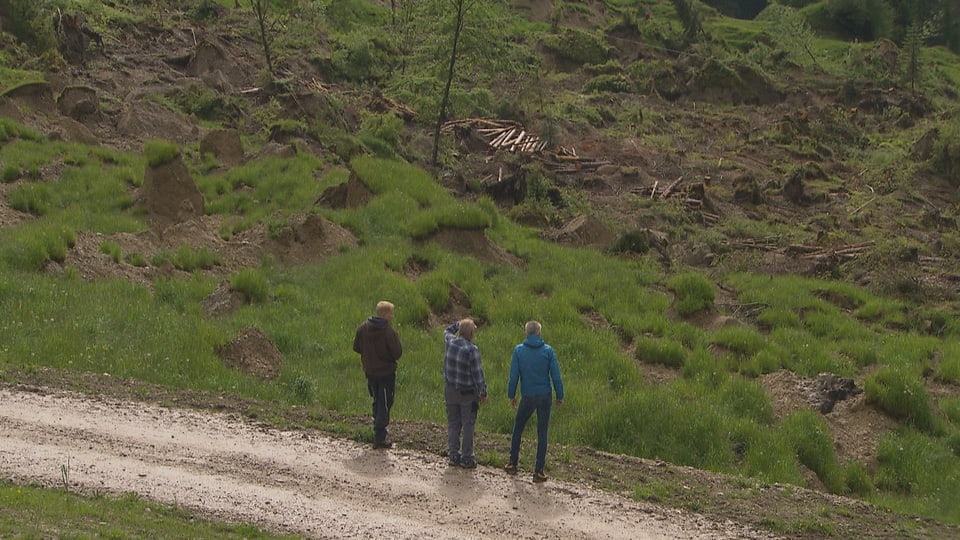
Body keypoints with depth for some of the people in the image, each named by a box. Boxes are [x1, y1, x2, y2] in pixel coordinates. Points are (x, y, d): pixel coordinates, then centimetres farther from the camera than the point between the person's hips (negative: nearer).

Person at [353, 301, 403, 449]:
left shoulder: (363, 328, -4)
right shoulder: (389, 332, -22)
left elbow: (356, 348, 3)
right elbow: (397, 353, -18)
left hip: (369, 371, 6)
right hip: (386, 372, -6)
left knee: (377, 402, 22)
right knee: (385, 405, 4)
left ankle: (378, 431, 31)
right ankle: (380, 438, 4)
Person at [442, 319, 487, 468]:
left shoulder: (449, 341, -6)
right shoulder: (472, 350, -21)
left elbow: (447, 331, 22)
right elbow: (477, 373, -16)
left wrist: (459, 324, 17)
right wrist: (483, 392, -8)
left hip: (450, 390, 5)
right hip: (467, 393, -5)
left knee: (453, 423, 14)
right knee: (468, 425, 4)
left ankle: (453, 455, 17)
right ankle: (466, 458, 7)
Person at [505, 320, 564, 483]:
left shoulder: (519, 350, -6)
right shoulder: (548, 350, -5)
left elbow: (513, 376, -4)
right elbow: (556, 376, -5)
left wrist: (511, 396, 7)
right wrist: (560, 396, 5)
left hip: (527, 397, 0)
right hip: (545, 396, 1)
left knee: (517, 430, 18)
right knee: (542, 433, 6)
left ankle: (513, 464, 24)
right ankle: (539, 471, 6)